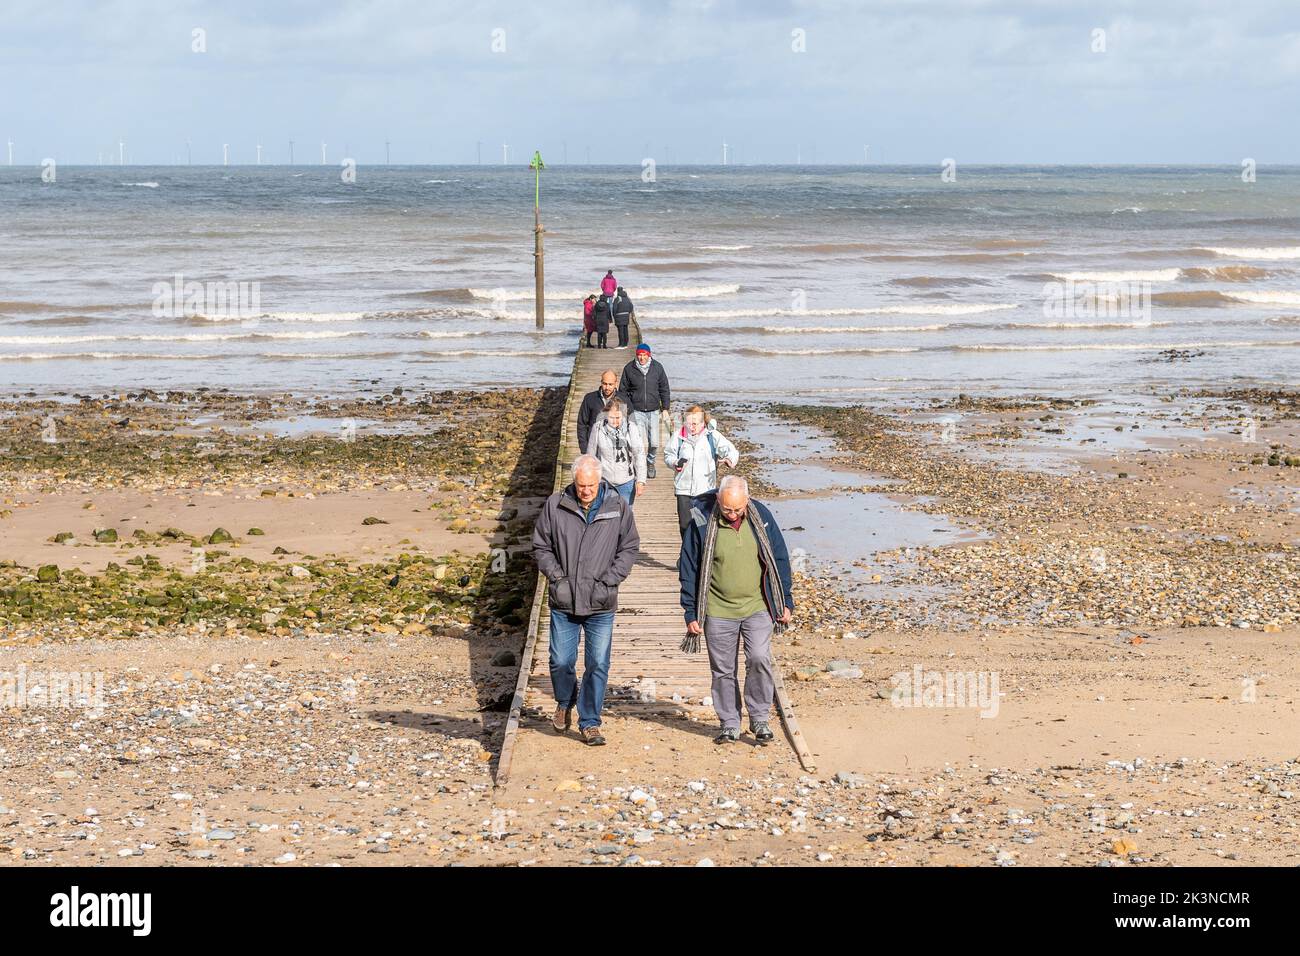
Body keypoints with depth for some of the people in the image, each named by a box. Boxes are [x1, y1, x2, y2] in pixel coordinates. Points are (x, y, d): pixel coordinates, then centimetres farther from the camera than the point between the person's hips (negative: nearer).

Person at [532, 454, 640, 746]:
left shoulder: (618, 508, -1)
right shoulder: (555, 505, -2)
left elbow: (629, 547, 6)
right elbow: (541, 546, 7)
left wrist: (609, 579, -4)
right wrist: (555, 575, -5)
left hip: (601, 604, 0)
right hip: (563, 602, 0)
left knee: (598, 665, 0)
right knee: (561, 661, 8)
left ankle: (589, 723, 12)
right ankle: (564, 703, 38)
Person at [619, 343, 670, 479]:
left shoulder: (657, 368, -1)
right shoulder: (629, 368, -4)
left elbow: (664, 389, 8)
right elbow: (623, 390, 5)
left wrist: (665, 408, 5)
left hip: (653, 411, 1)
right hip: (636, 410, -1)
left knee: (654, 443, 2)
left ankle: (650, 462, 30)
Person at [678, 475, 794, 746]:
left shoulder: (761, 516, -4)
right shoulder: (701, 522, -10)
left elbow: (779, 558, 7)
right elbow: (688, 569, -2)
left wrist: (785, 602, 7)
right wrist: (691, 613, -2)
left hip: (758, 609, 1)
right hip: (718, 612, 0)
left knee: (760, 659, -13)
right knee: (723, 670, 6)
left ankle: (759, 718, 3)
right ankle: (730, 725, 20)